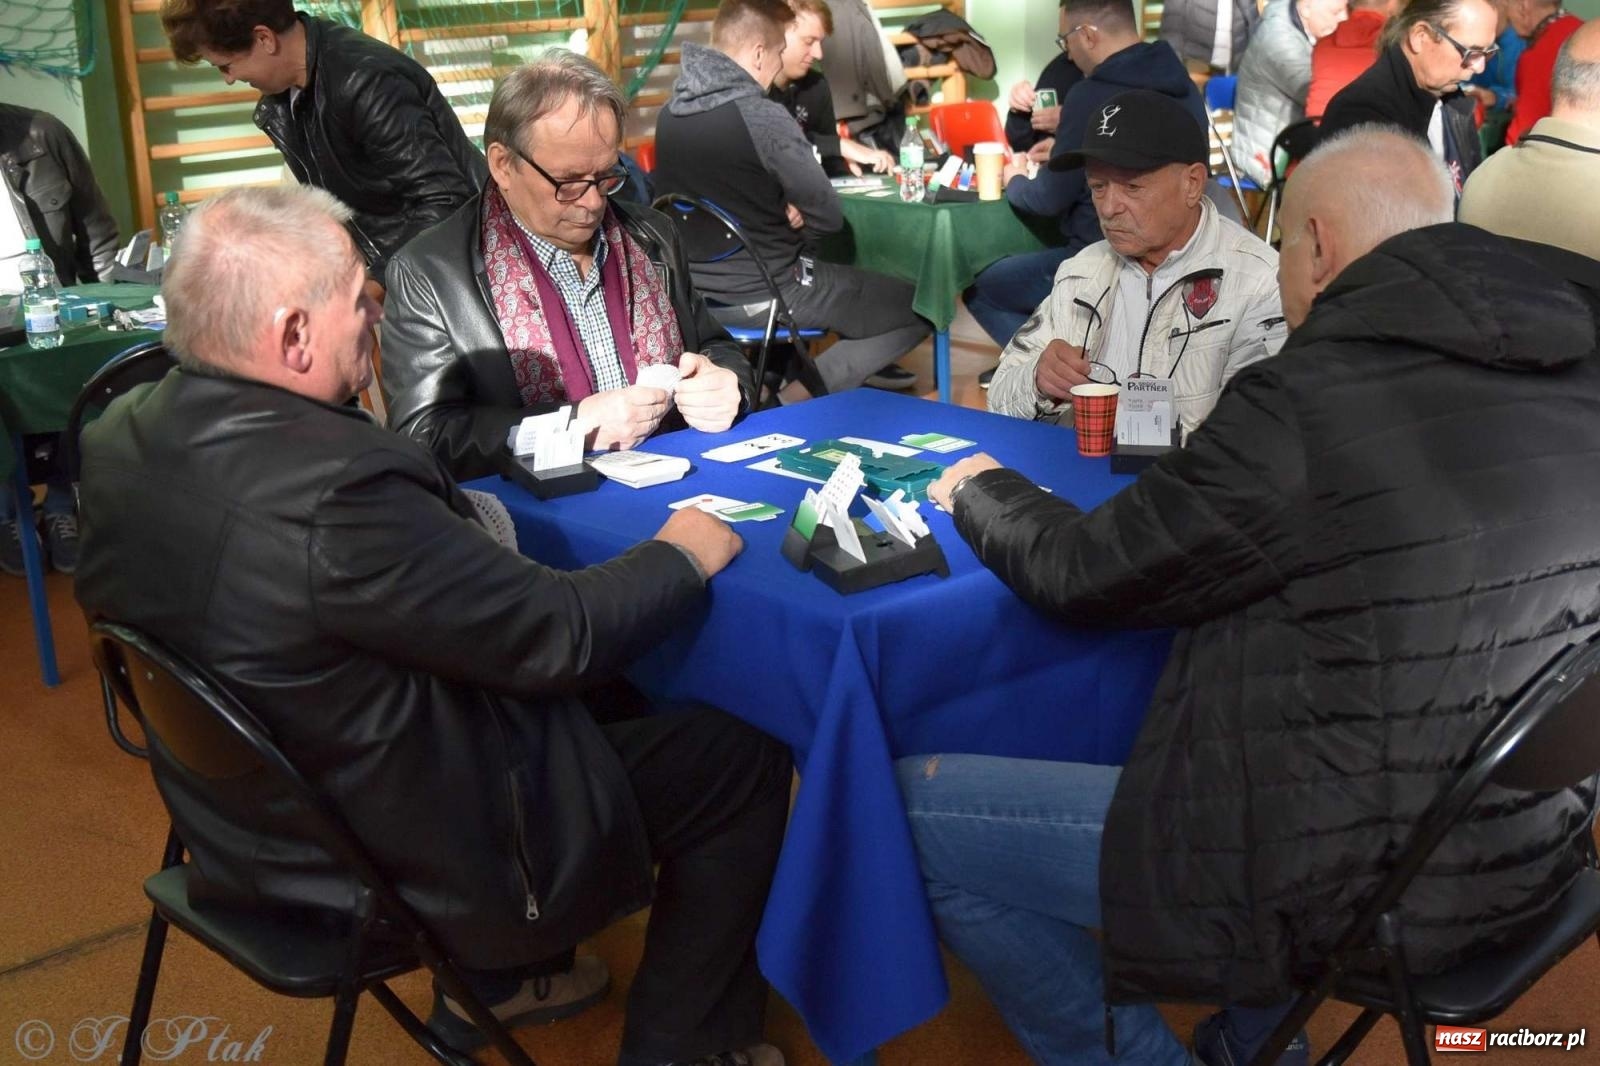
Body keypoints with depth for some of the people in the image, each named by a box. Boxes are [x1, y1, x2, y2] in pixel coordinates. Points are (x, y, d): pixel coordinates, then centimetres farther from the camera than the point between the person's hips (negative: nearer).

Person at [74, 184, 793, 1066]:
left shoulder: (121, 438, -7)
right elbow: (560, 636, -24)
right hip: (405, 862, -9)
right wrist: (680, 555, -8)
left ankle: (489, 984, 37)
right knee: (743, 757, 5)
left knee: (597, 696, 28)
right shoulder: (336, 492, -34)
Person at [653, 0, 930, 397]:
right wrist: (792, 217, 4)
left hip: (696, 289, 9)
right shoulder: (763, 117, -22)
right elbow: (829, 218, -14)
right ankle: (801, 392, -6)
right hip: (764, 293, -9)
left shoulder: (669, 112, 1)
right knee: (927, 305, 1)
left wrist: (779, 215, 2)